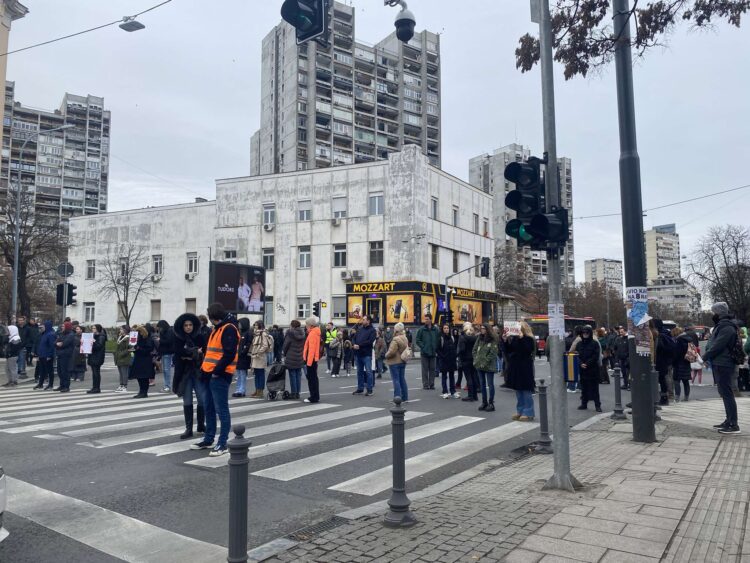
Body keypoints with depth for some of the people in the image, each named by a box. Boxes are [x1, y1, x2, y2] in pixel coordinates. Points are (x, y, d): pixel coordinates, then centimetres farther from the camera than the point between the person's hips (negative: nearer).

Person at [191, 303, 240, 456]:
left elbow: (229, 354, -21)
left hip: (219, 376, -10)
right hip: (208, 374, 10)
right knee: (209, 408, 16)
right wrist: (204, 369, 16)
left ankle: (222, 444, 3)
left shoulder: (229, 329, -12)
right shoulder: (216, 329, 19)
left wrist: (217, 371, -20)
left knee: (221, 410, -3)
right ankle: (208, 439, 27)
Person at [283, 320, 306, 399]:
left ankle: (293, 394, 4)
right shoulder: (302, 334, 4)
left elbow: (286, 345, -8)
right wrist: (301, 354, 14)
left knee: (292, 376, 1)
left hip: (291, 358, -5)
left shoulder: (290, 333, -12)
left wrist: (285, 355, 6)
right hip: (300, 359, 5)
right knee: (298, 375, 10)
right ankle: (297, 393, 15)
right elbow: (304, 345, 7)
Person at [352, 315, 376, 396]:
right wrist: (354, 344, -8)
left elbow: (370, 341, -16)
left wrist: (359, 345, -16)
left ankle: (369, 389, 2)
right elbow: (354, 338, 14)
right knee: (359, 371, 13)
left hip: (367, 354, -6)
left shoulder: (372, 330, -4)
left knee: (368, 372, -4)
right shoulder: (360, 329, 15)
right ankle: (360, 388, 22)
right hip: (358, 354, 7)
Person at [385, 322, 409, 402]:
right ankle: (405, 398, 19)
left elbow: (391, 351, -23)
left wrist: (386, 355, -5)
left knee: (396, 380, -3)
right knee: (402, 379, 14)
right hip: (403, 361, 9)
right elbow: (406, 349, 17)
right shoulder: (405, 338, 8)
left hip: (395, 362, -9)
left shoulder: (395, 340, -21)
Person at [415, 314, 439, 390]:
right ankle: (425, 384, 7)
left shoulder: (435, 329, 3)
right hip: (424, 352, -2)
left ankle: (432, 384, 15)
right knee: (425, 369, 2)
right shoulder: (421, 329, -3)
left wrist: (436, 348, -3)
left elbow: (439, 340, 8)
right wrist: (423, 347, -12)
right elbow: (417, 340, -2)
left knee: (432, 369, 8)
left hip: (433, 353, 2)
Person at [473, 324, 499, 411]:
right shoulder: (479, 339, 8)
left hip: (489, 366, -6)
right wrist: (476, 360, 0)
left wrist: (485, 362, -16)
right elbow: (474, 350, 11)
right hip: (479, 365, 6)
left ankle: (491, 403, 8)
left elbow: (493, 353, -15)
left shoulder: (493, 340, -10)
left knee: (490, 384, 2)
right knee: (482, 384, 12)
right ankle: (484, 402, 21)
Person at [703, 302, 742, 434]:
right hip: (720, 364, 10)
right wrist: (707, 355, 6)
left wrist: (705, 356, -10)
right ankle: (729, 421, 24)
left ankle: (733, 425, -7)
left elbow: (717, 346, -22)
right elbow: (714, 342, 18)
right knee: (725, 393, 16)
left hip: (723, 365, -10)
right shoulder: (722, 325, 16)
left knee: (727, 394, -9)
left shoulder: (727, 328, -17)